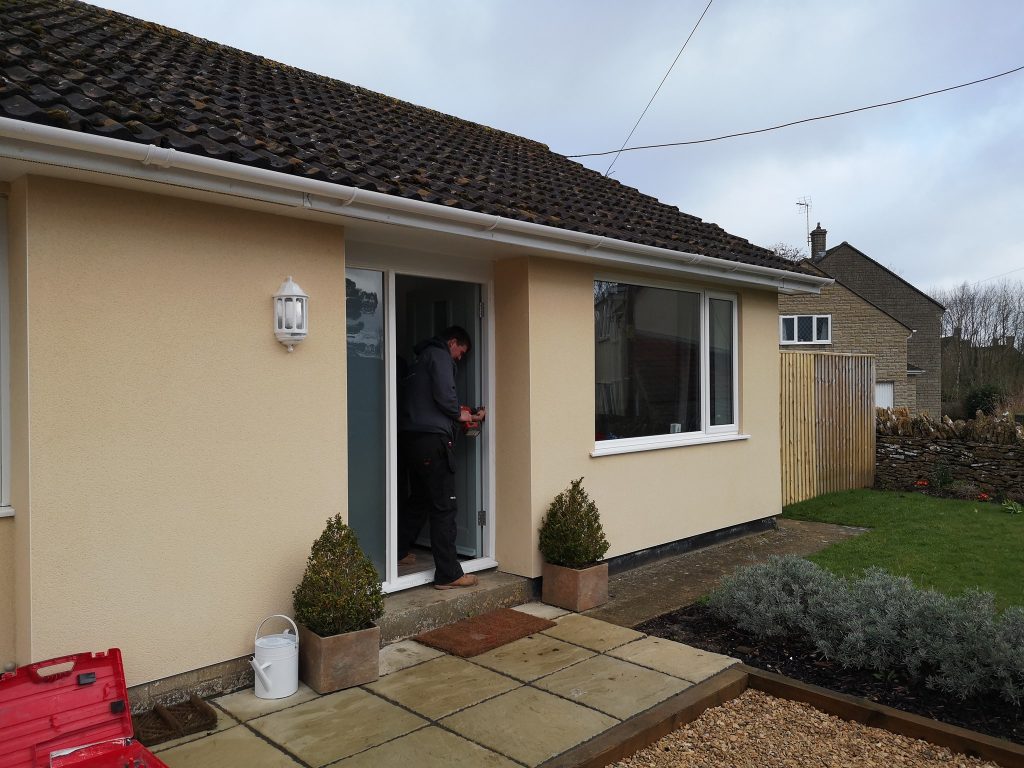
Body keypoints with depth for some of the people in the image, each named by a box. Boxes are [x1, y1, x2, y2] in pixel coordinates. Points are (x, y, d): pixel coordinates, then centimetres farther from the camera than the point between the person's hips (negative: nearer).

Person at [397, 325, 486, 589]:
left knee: (419, 499, 24)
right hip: (432, 439, -10)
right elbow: (445, 396, -17)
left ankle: (399, 552, 36)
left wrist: (466, 415, 17)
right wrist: (461, 415, 3)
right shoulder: (440, 356, -4)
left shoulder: (422, 358, 25)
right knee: (444, 506, -6)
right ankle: (448, 574, -2)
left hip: (409, 437, 10)